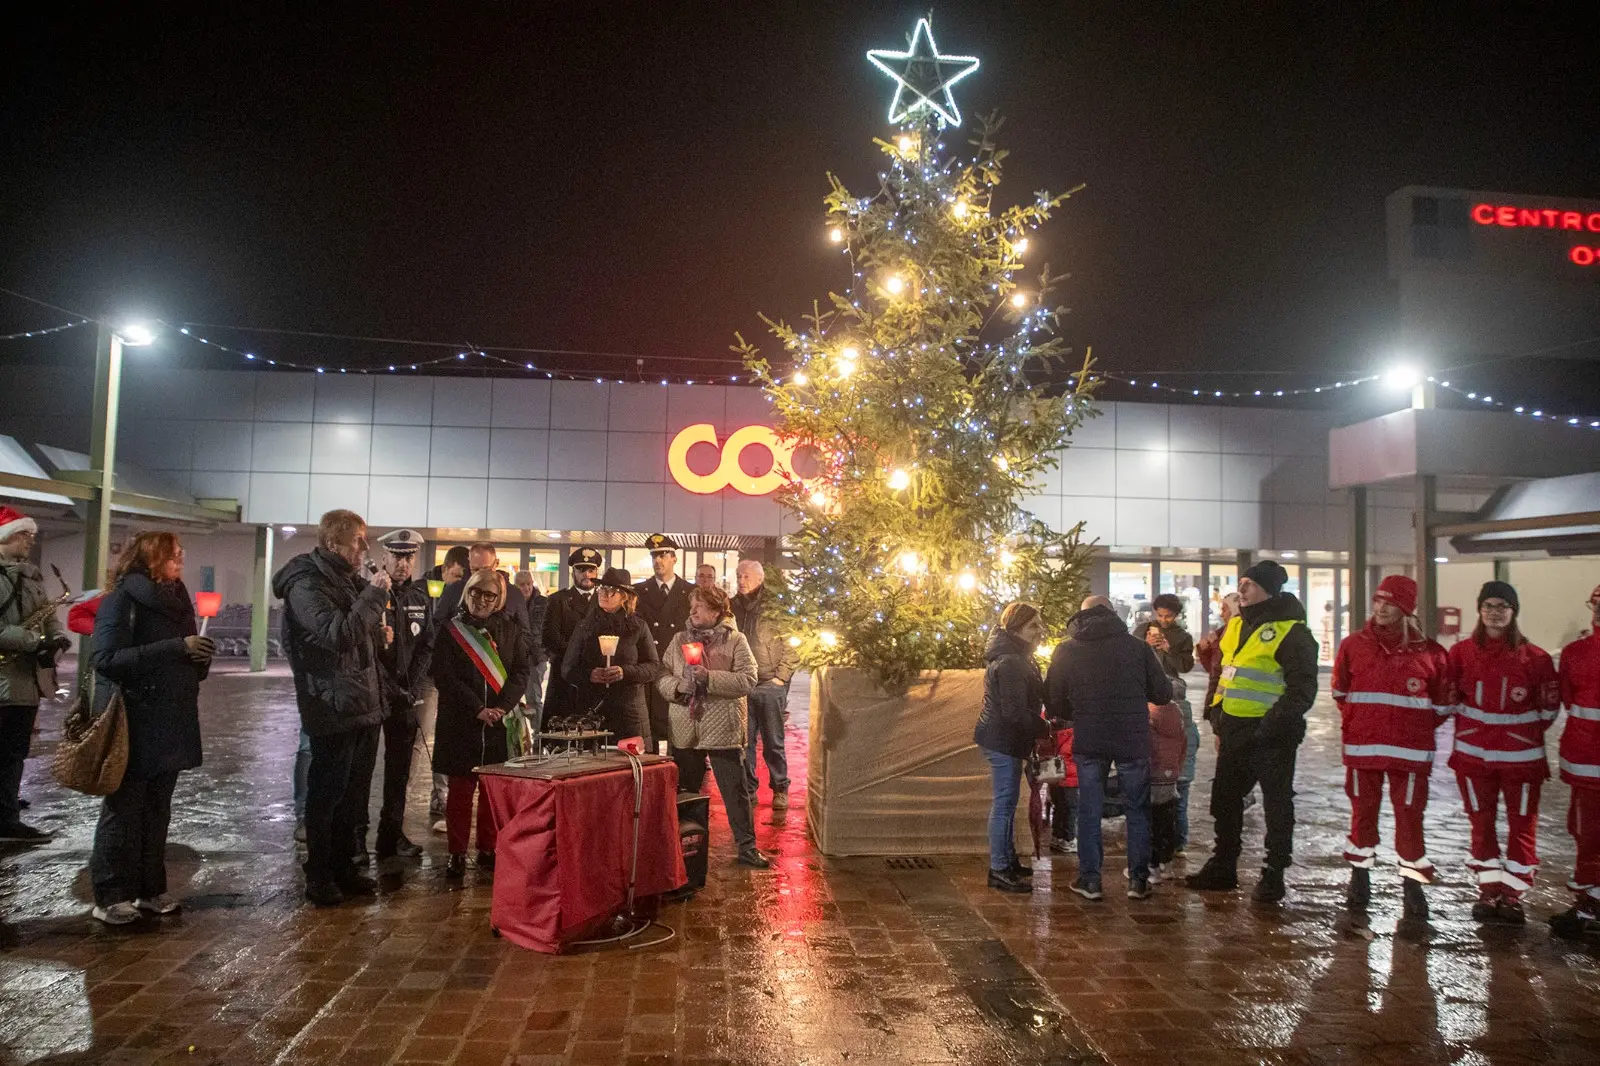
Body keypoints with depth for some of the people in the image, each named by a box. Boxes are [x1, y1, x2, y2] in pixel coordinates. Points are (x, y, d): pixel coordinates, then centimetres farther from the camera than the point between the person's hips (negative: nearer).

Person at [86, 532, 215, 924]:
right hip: (133, 727, -7)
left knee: (157, 811, 11)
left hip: (170, 724, 7)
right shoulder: (123, 599, -10)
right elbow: (106, 658, -22)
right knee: (123, 810, 1)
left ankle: (151, 888, 20)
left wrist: (200, 656, -1)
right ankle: (109, 896, 9)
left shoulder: (175, 599, 13)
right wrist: (176, 648, -25)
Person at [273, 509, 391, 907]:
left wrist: (378, 636, 8)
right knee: (326, 795, 2)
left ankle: (343, 868, 27)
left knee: (352, 795, 16)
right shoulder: (307, 585, -12)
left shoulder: (348, 581, 16)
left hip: (362, 706, 9)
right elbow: (338, 634, -26)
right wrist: (375, 595, -21)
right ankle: (318, 877, 13)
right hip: (333, 709, -9)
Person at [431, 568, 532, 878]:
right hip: (460, 723, -1)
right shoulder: (451, 630, 2)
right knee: (460, 789, 1)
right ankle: (457, 853, 10)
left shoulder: (511, 630, 8)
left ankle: (488, 850, 15)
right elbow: (444, 677, -4)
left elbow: (521, 672, 3)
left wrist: (501, 707, -11)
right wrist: (478, 709, -12)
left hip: (500, 722, 2)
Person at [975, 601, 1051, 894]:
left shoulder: (1018, 658, 14)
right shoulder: (1009, 663, -22)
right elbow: (1015, 712, -25)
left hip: (1003, 738, 11)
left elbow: (1036, 695, 17)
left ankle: (1009, 860, 30)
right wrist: (1046, 728, -15)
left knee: (1006, 802, 18)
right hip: (1003, 740, -11)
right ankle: (999, 870, 0)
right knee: (1004, 803, -6)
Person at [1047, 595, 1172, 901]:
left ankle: (1089, 879, 14)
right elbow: (1163, 694, 2)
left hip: (1088, 742, 0)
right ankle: (1137, 880, 16)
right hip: (1133, 740, 0)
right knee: (1137, 810, 12)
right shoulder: (1137, 646, -2)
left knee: (1089, 810, 11)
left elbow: (1054, 703, 2)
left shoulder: (1065, 651, 0)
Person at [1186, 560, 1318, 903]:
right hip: (1235, 731, 8)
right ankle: (1222, 867, 27)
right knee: (1225, 801, 15)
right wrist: (1219, 725, 14)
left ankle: (1274, 875, 17)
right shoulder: (1237, 626, 12)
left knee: (1277, 805, 5)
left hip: (1272, 735, -8)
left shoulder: (1291, 632, -13)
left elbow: (1302, 690, -16)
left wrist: (1272, 725, -21)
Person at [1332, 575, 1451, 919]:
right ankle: (1360, 879, 22)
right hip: (1362, 748, 1)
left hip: (1410, 750, -1)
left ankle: (1412, 884, 14)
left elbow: (1441, 705, 8)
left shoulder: (1429, 653, -3)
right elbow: (1340, 693, 14)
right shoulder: (1353, 645, 2)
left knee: (1410, 816, 2)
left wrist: (1416, 730, 8)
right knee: (1363, 813, 10)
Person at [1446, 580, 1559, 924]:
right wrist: (1469, 730, 5)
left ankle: (1512, 895, 16)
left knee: (1522, 825, 4)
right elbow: (1452, 699, 7)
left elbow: (1550, 706, 3)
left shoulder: (1535, 658, -6)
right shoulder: (1461, 652, -2)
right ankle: (1489, 892, 21)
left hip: (1522, 757, -1)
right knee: (1481, 824, 9)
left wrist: (1525, 733, 5)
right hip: (1473, 755, 1)